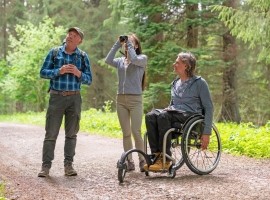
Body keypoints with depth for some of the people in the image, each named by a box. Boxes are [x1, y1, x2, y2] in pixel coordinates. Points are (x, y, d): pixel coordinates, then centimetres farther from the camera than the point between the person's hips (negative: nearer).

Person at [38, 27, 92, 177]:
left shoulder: (83, 56, 6)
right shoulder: (54, 52, 4)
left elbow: (89, 80, 6)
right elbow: (43, 72, 2)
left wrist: (78, 73, -14)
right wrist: (59, 71, -15)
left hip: (74, 98, 2)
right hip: (57, 96, -1)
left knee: (72, 133, 6)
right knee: (51, 133, -2)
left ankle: (68, 165, 13)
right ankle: (46, 165, 2)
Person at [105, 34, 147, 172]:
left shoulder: (142, 58, 4)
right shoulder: (121, 61, 14)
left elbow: (134, 59, -19)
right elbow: (108, 60, -5)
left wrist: (129, 43, -8)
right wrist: (117, 44, -3)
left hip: (135, 99, -4)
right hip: (121, 99, 4)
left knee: (136, 132, -8)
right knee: (126, 133, 6)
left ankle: (142, 161, 1)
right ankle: (129, 162, 10)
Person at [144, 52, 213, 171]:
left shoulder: (199, 83, 2)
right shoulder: (175, 84, 21)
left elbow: (208, 108, -2)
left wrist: (206, 133, -10)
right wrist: (166, 110, 7)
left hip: (191, 115, -6)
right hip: (174, 114, 6)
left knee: (163, 116, -35)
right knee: (150, 116, -26)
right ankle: (156, 154, -30)